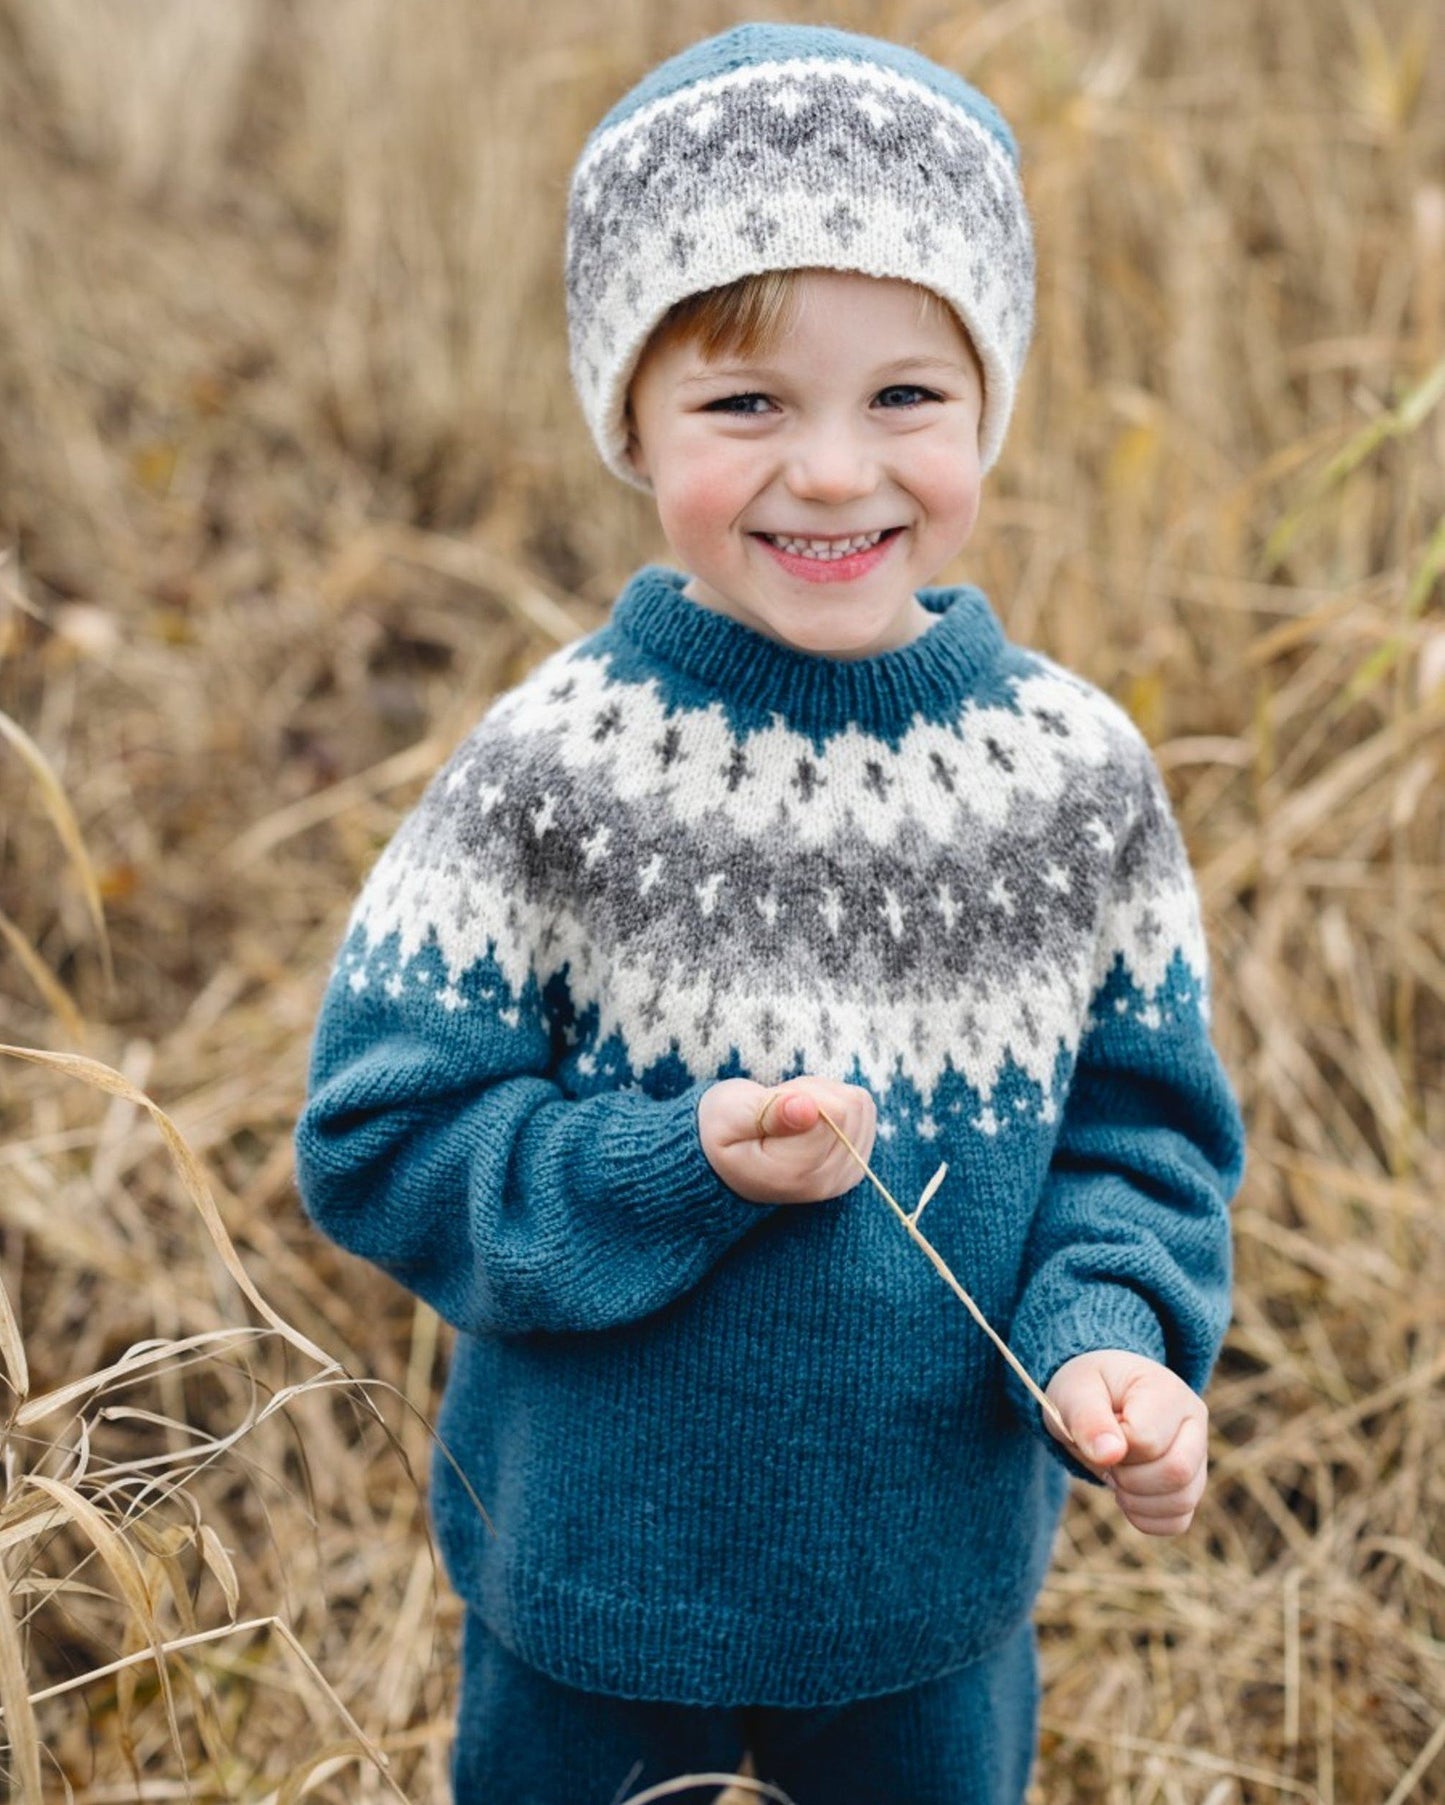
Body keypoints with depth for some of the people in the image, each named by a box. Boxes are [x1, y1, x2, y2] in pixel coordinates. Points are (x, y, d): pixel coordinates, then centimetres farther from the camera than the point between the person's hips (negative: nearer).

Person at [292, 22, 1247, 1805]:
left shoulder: (1079, 776, -11)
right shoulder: (547, 773, -18)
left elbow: (1144, 1124, -3)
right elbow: (385, 1137, -14)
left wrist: (1110, 1339, -21)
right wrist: (680, 1166, -28)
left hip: (940, 1574, 2)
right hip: (591, 1572, -2)